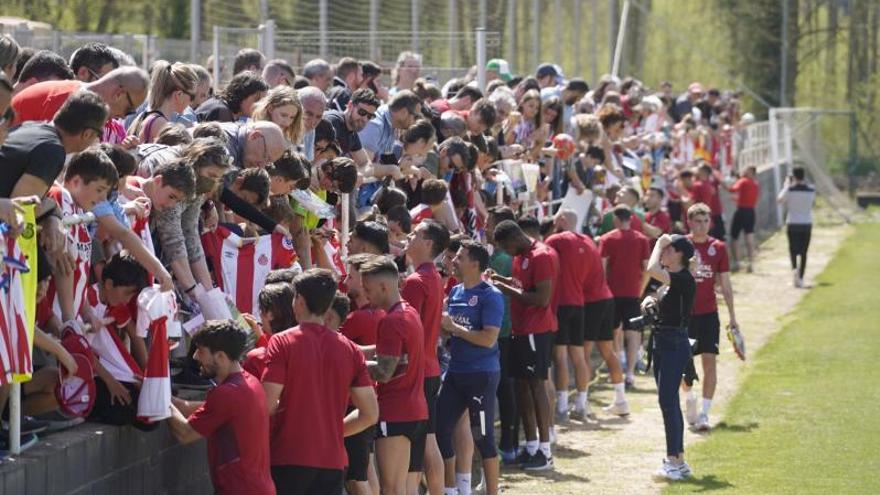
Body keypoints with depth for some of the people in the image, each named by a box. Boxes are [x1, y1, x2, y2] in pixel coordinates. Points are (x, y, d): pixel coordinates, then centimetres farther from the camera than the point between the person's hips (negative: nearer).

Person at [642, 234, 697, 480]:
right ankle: (679, 461, 19)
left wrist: (659, 243, -16)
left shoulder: (684, 280, -16)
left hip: (675, 345, -10)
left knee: (667, 400, -12)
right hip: (663, 342, 10)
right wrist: (651, 301, 4)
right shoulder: (670, 280, 14)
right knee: (670, 402, 13)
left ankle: (673, 462, -12)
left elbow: (652, 270, -30)